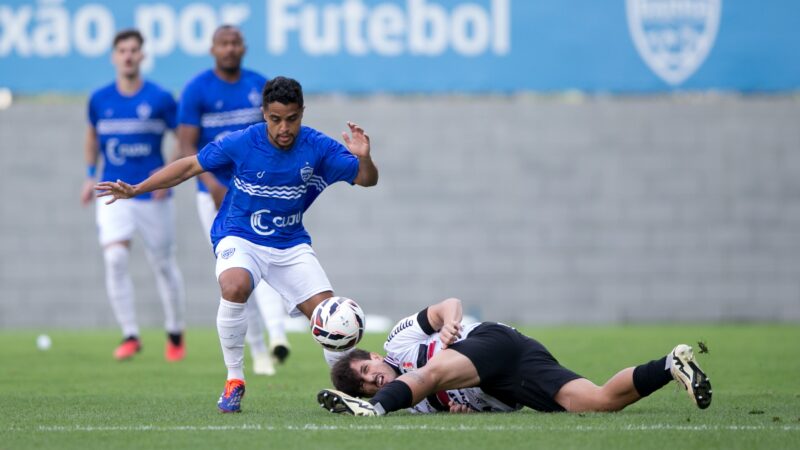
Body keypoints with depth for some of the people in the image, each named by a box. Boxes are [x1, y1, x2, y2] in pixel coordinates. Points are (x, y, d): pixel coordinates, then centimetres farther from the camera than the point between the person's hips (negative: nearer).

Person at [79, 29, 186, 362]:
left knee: (163, 265, 7)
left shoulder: (160, 99, -5)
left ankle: (175, 334, 27)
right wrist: (91, 175, 11)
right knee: (115, 258, -18)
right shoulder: (99, 100, 3)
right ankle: (129, 335, -12)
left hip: (153, 194, -1)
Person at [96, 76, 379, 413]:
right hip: (240, 238, -2)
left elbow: (367, 180, -7)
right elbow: (190, 166, -3)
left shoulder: (317, 147, -11)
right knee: (235, 286, -35)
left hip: (290, 243, 2)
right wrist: (136, 189, -7)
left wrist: (363, 158, -30)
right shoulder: (241, 143, -15)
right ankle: (234, 381, -19)